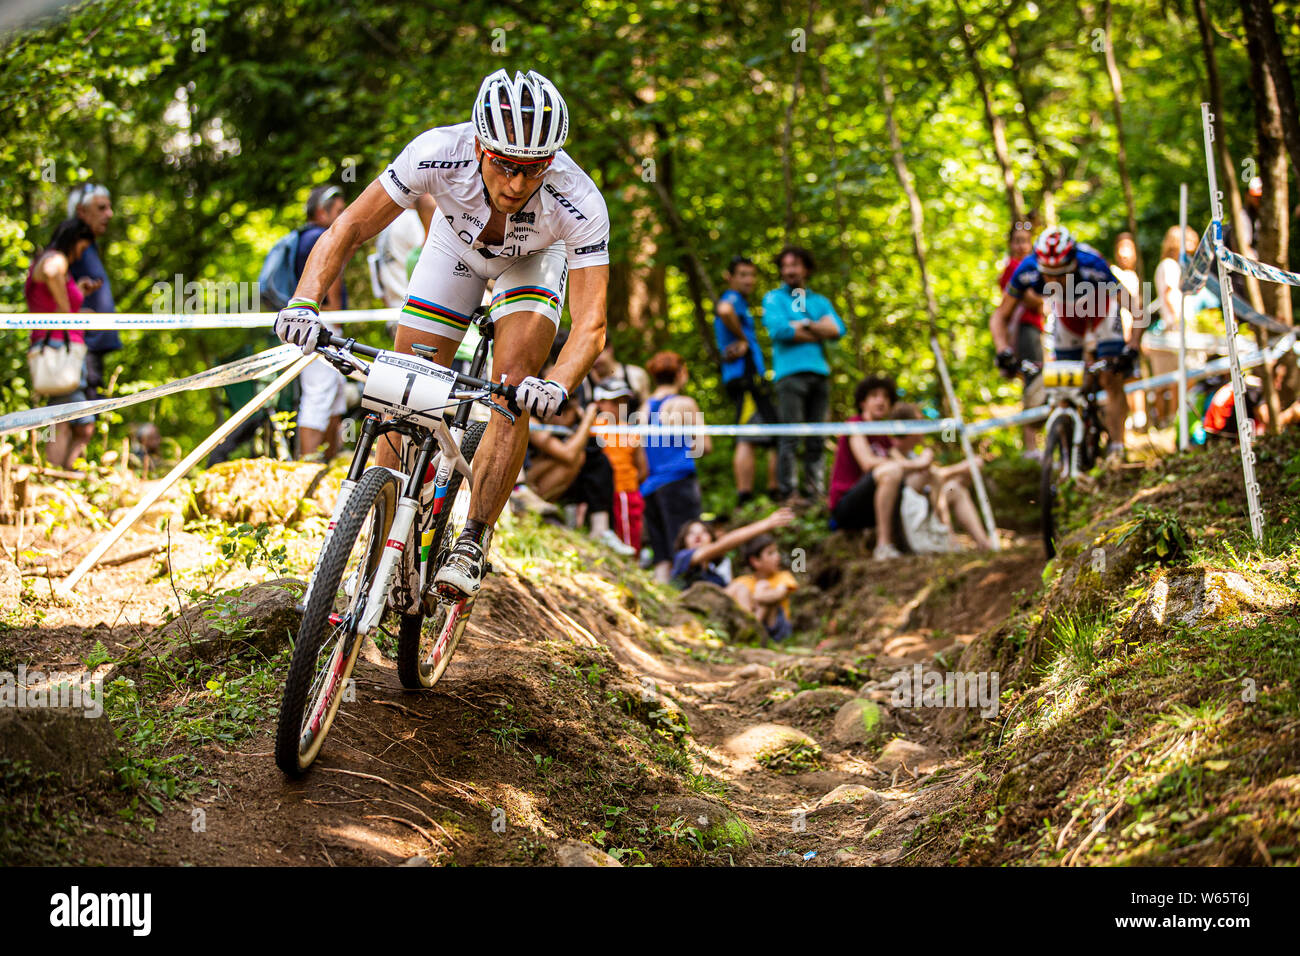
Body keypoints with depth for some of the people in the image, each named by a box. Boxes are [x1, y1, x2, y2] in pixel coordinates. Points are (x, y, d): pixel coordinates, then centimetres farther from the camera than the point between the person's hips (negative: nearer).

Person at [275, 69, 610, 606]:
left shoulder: (579, 204, -40)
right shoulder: (438, 154, -38)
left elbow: (590, 324, -41)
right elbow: (348, 230, -30)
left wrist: (557, 386, -60)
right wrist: (305, 303, -46)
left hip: (534, 259, -1)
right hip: (456, 244, 1)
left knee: (513, 392, -22)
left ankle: (474, 544, -8)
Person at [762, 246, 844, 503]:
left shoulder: (820, 301, 22)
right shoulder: (774, 298, 10)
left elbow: (837, 330, 5)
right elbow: (779, 330, -8)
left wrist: (805, 325, -5)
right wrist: (819, 332, 0)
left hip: (819, 373, 5)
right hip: (790, 373, -5)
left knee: (816, 439, 3)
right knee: (790, 437, -10)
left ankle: (814, 491, 5)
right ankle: (788, 493, -12)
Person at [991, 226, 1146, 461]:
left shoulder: (1092, 265, -42)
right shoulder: (1027, 270, -35)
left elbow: (1137, 311, -38)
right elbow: (999, 317, -23)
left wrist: (1131, 349, -50)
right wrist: (1003, 352, -39)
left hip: (1102, 305, -3)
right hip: (1067, 310, 3)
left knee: (1111, 379, -15)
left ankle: (1117, 449, -14)